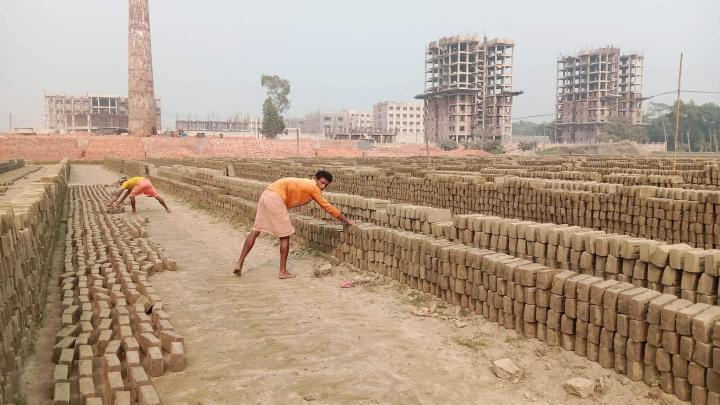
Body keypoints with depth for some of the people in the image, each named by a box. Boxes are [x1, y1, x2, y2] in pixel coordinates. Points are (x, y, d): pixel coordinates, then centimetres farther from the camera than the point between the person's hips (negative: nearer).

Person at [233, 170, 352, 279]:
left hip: (266, 195, 9)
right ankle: (282, 271, 8)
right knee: (285, 235, 2)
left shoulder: (306, 184, 23)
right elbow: (328, 207, 2)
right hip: (275, 199, -9)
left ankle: (239, 264, 15)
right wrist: (348, 222, 9)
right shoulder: (313, 187, -3)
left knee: (255, 230, 13)